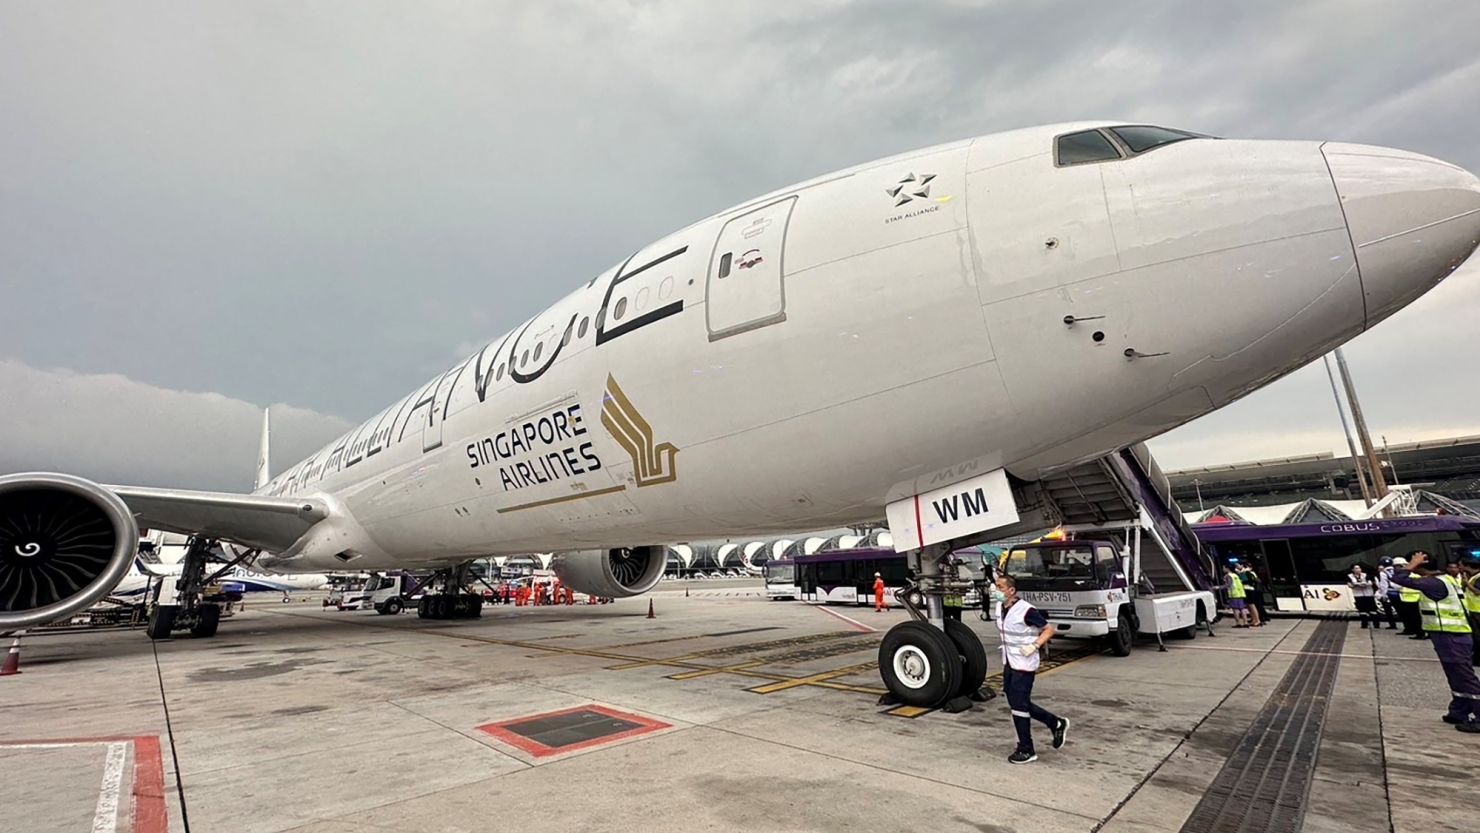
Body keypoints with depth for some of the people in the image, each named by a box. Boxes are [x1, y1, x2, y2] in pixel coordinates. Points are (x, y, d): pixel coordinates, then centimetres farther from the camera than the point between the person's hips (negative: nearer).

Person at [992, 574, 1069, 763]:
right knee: (1017, 703, 14)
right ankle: (1056, 723, 32)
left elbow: (1049, 629, -14)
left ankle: (1026, 751, 13)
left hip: (1024, 665, -8)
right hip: (1009, 664, 8)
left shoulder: (1026, 610, -21)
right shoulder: (1001, 609, 3)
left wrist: (1034, 646, -25)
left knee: (1019, 706, -2)